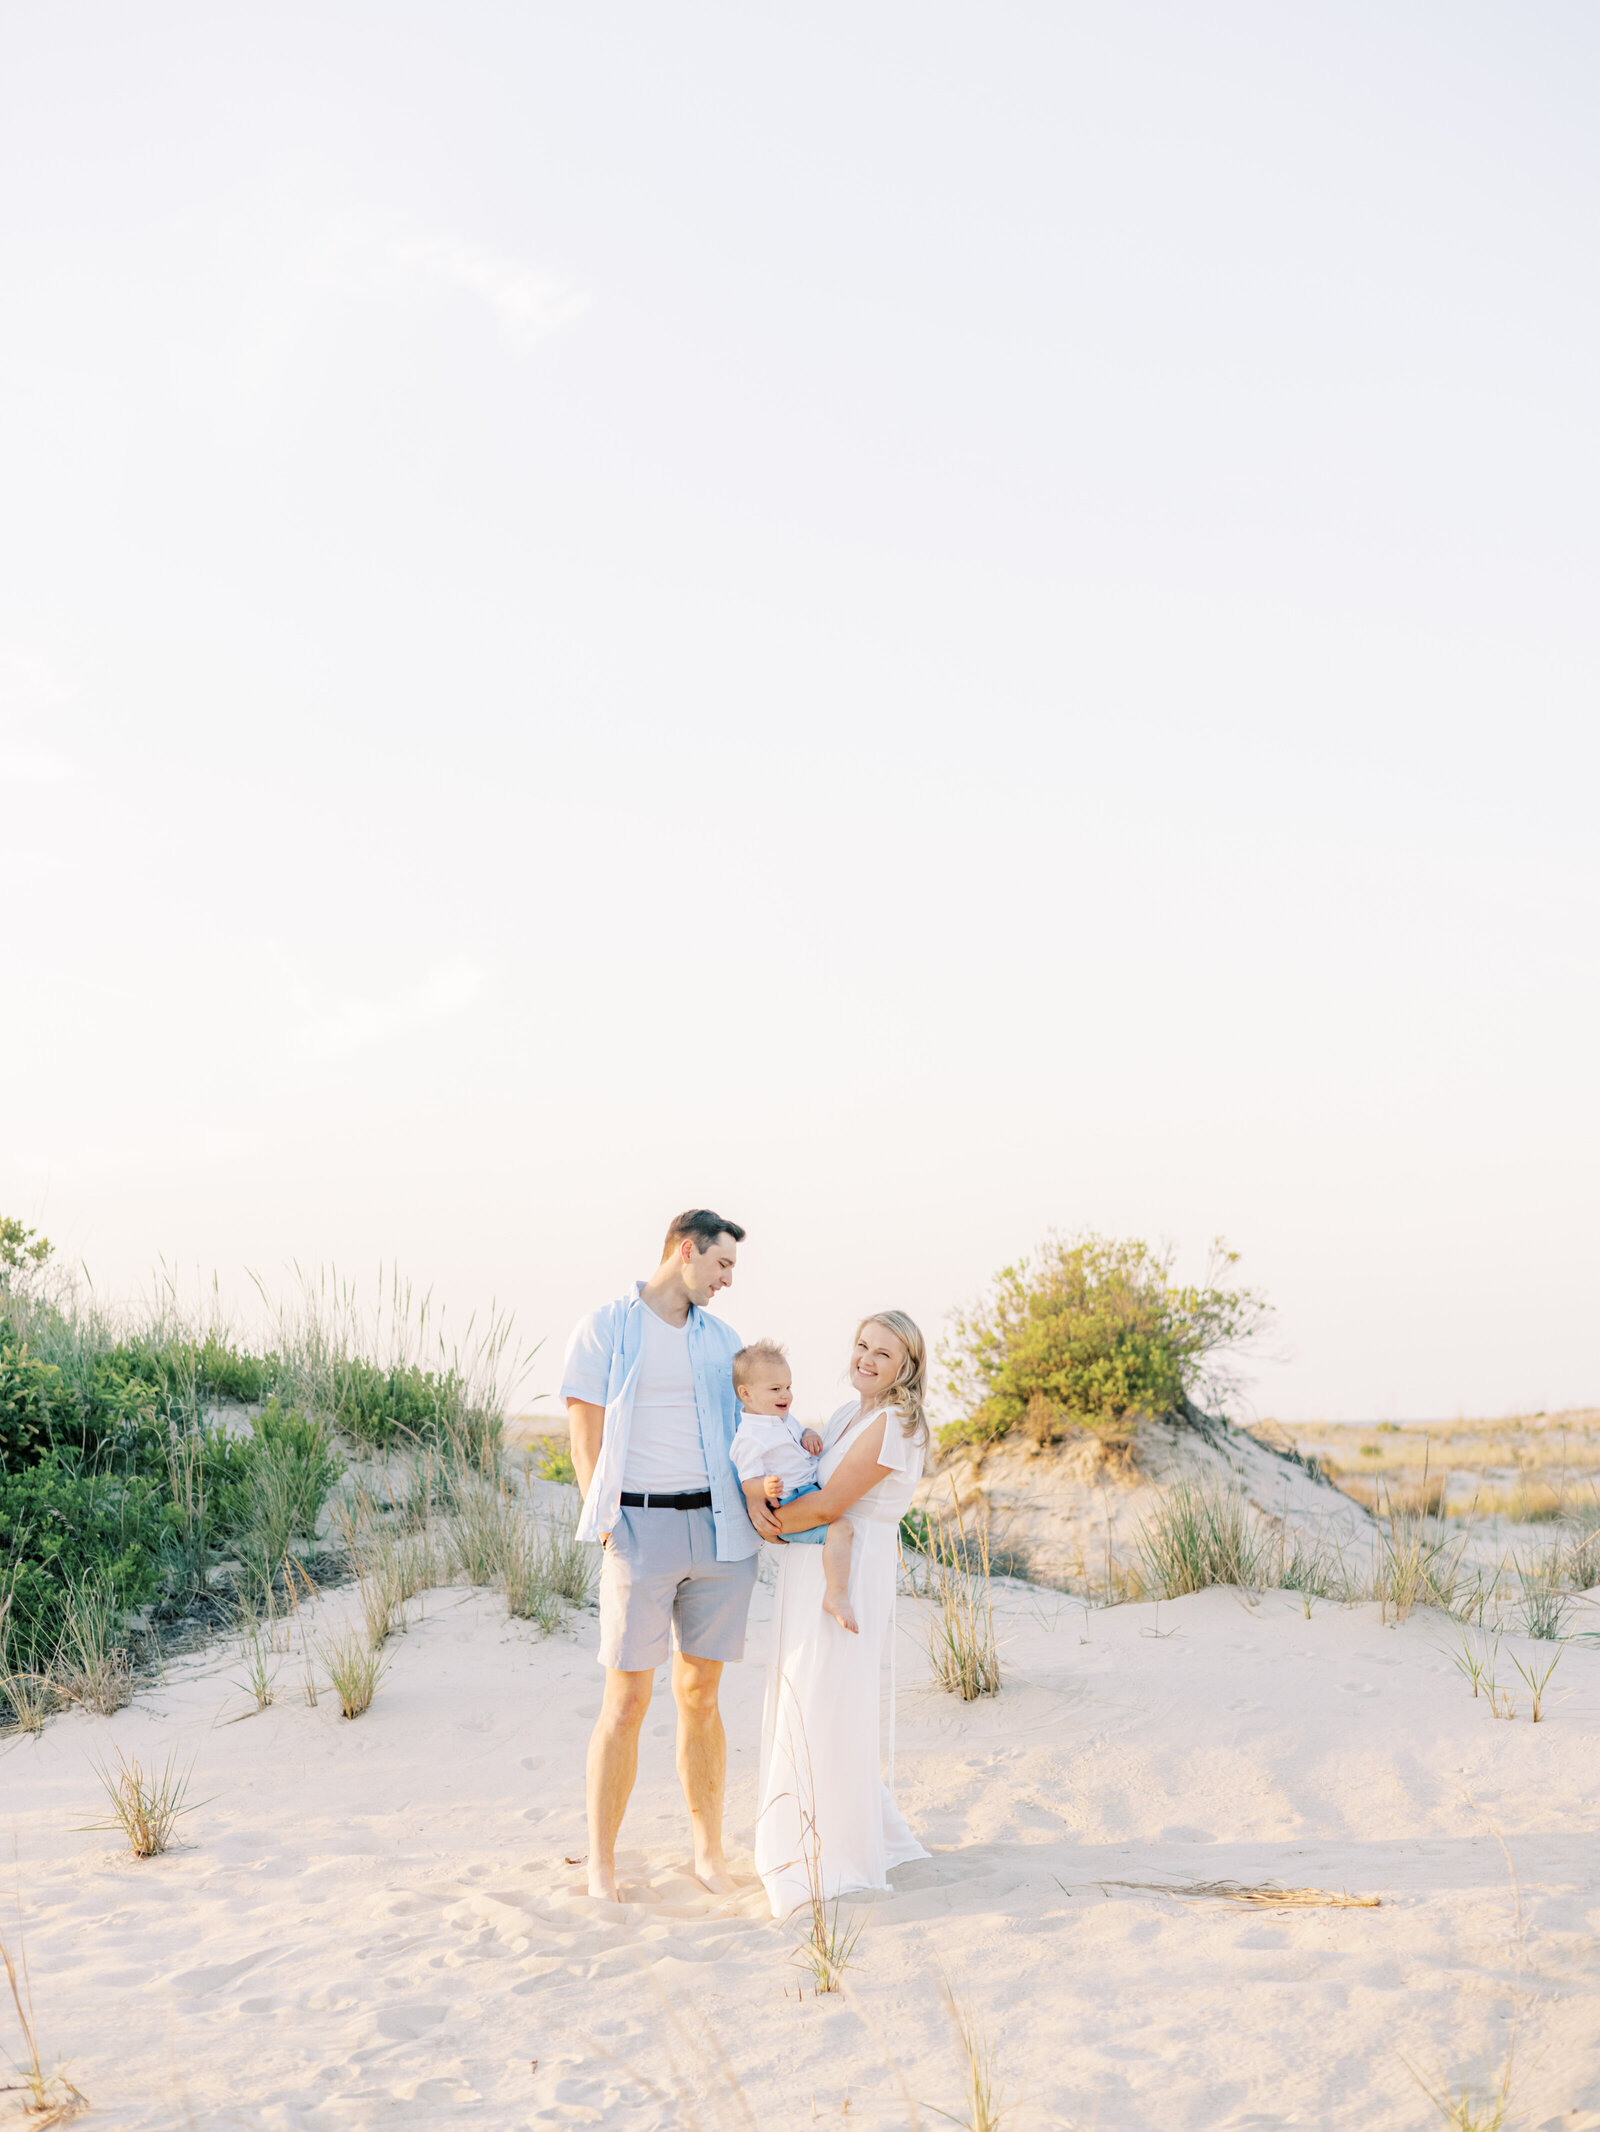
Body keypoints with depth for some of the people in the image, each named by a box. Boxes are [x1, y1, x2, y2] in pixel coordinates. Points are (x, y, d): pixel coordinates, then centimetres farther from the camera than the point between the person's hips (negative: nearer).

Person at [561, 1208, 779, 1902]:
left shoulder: (721, 1338, 16)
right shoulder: (604, 1328, 2)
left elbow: (744, 1427, 16)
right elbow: (585, 1433, -1)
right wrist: (607, 1528, -7)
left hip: (718, 1528, 4)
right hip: (641, 1526, -4)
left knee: (700, 1694, 10)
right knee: (626, 1700, -4)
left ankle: (709, 1851, 21)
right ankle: (601, 1865, 7)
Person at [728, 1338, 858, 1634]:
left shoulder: (785, 1418, 11)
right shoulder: (748, 1439, -17)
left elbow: (800, 1434, 30)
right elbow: (748, 1484, -19)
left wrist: (810, 1435, 6)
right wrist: (765, 1488, -42)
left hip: (811, 1490, 10)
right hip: (788, 1505, -10)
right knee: (840, 1527, -30)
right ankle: (837, 1595, -31)